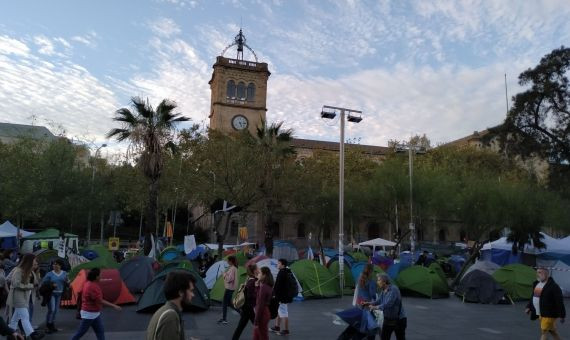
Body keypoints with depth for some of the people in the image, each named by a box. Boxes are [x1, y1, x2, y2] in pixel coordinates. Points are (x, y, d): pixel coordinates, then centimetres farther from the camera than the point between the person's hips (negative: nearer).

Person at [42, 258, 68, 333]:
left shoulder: (64, 273, 5)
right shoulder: (49, 274, -6)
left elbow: (66, 283, 15)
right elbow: (43, 283, -5)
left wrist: (68, 282, -8)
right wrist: (51, 285, -19)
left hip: (59, 294, 4)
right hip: (51, 294, -4)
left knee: (56, 310, 10)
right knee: (51, 309, -13)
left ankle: (52, 325, 24)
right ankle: (48, 326, -1)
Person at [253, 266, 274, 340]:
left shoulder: (263, 287, -21)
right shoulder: (268, 286, 7)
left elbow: (260, 305, -22)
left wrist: (256, 321, -18)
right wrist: (258, 286, -1)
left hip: (262, 314, -9)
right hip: (265, 312, 9)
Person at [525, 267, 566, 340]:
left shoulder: (553, 286, -16)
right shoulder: (536, 284, 9)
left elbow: (559, 301, -16)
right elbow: (533, 297, 18)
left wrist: (562, 315, -15)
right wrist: (529, 307, 10)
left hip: (549, 314, -8)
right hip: (541, 313, 8)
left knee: (544, 332, -5)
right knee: (552, 331, 19)